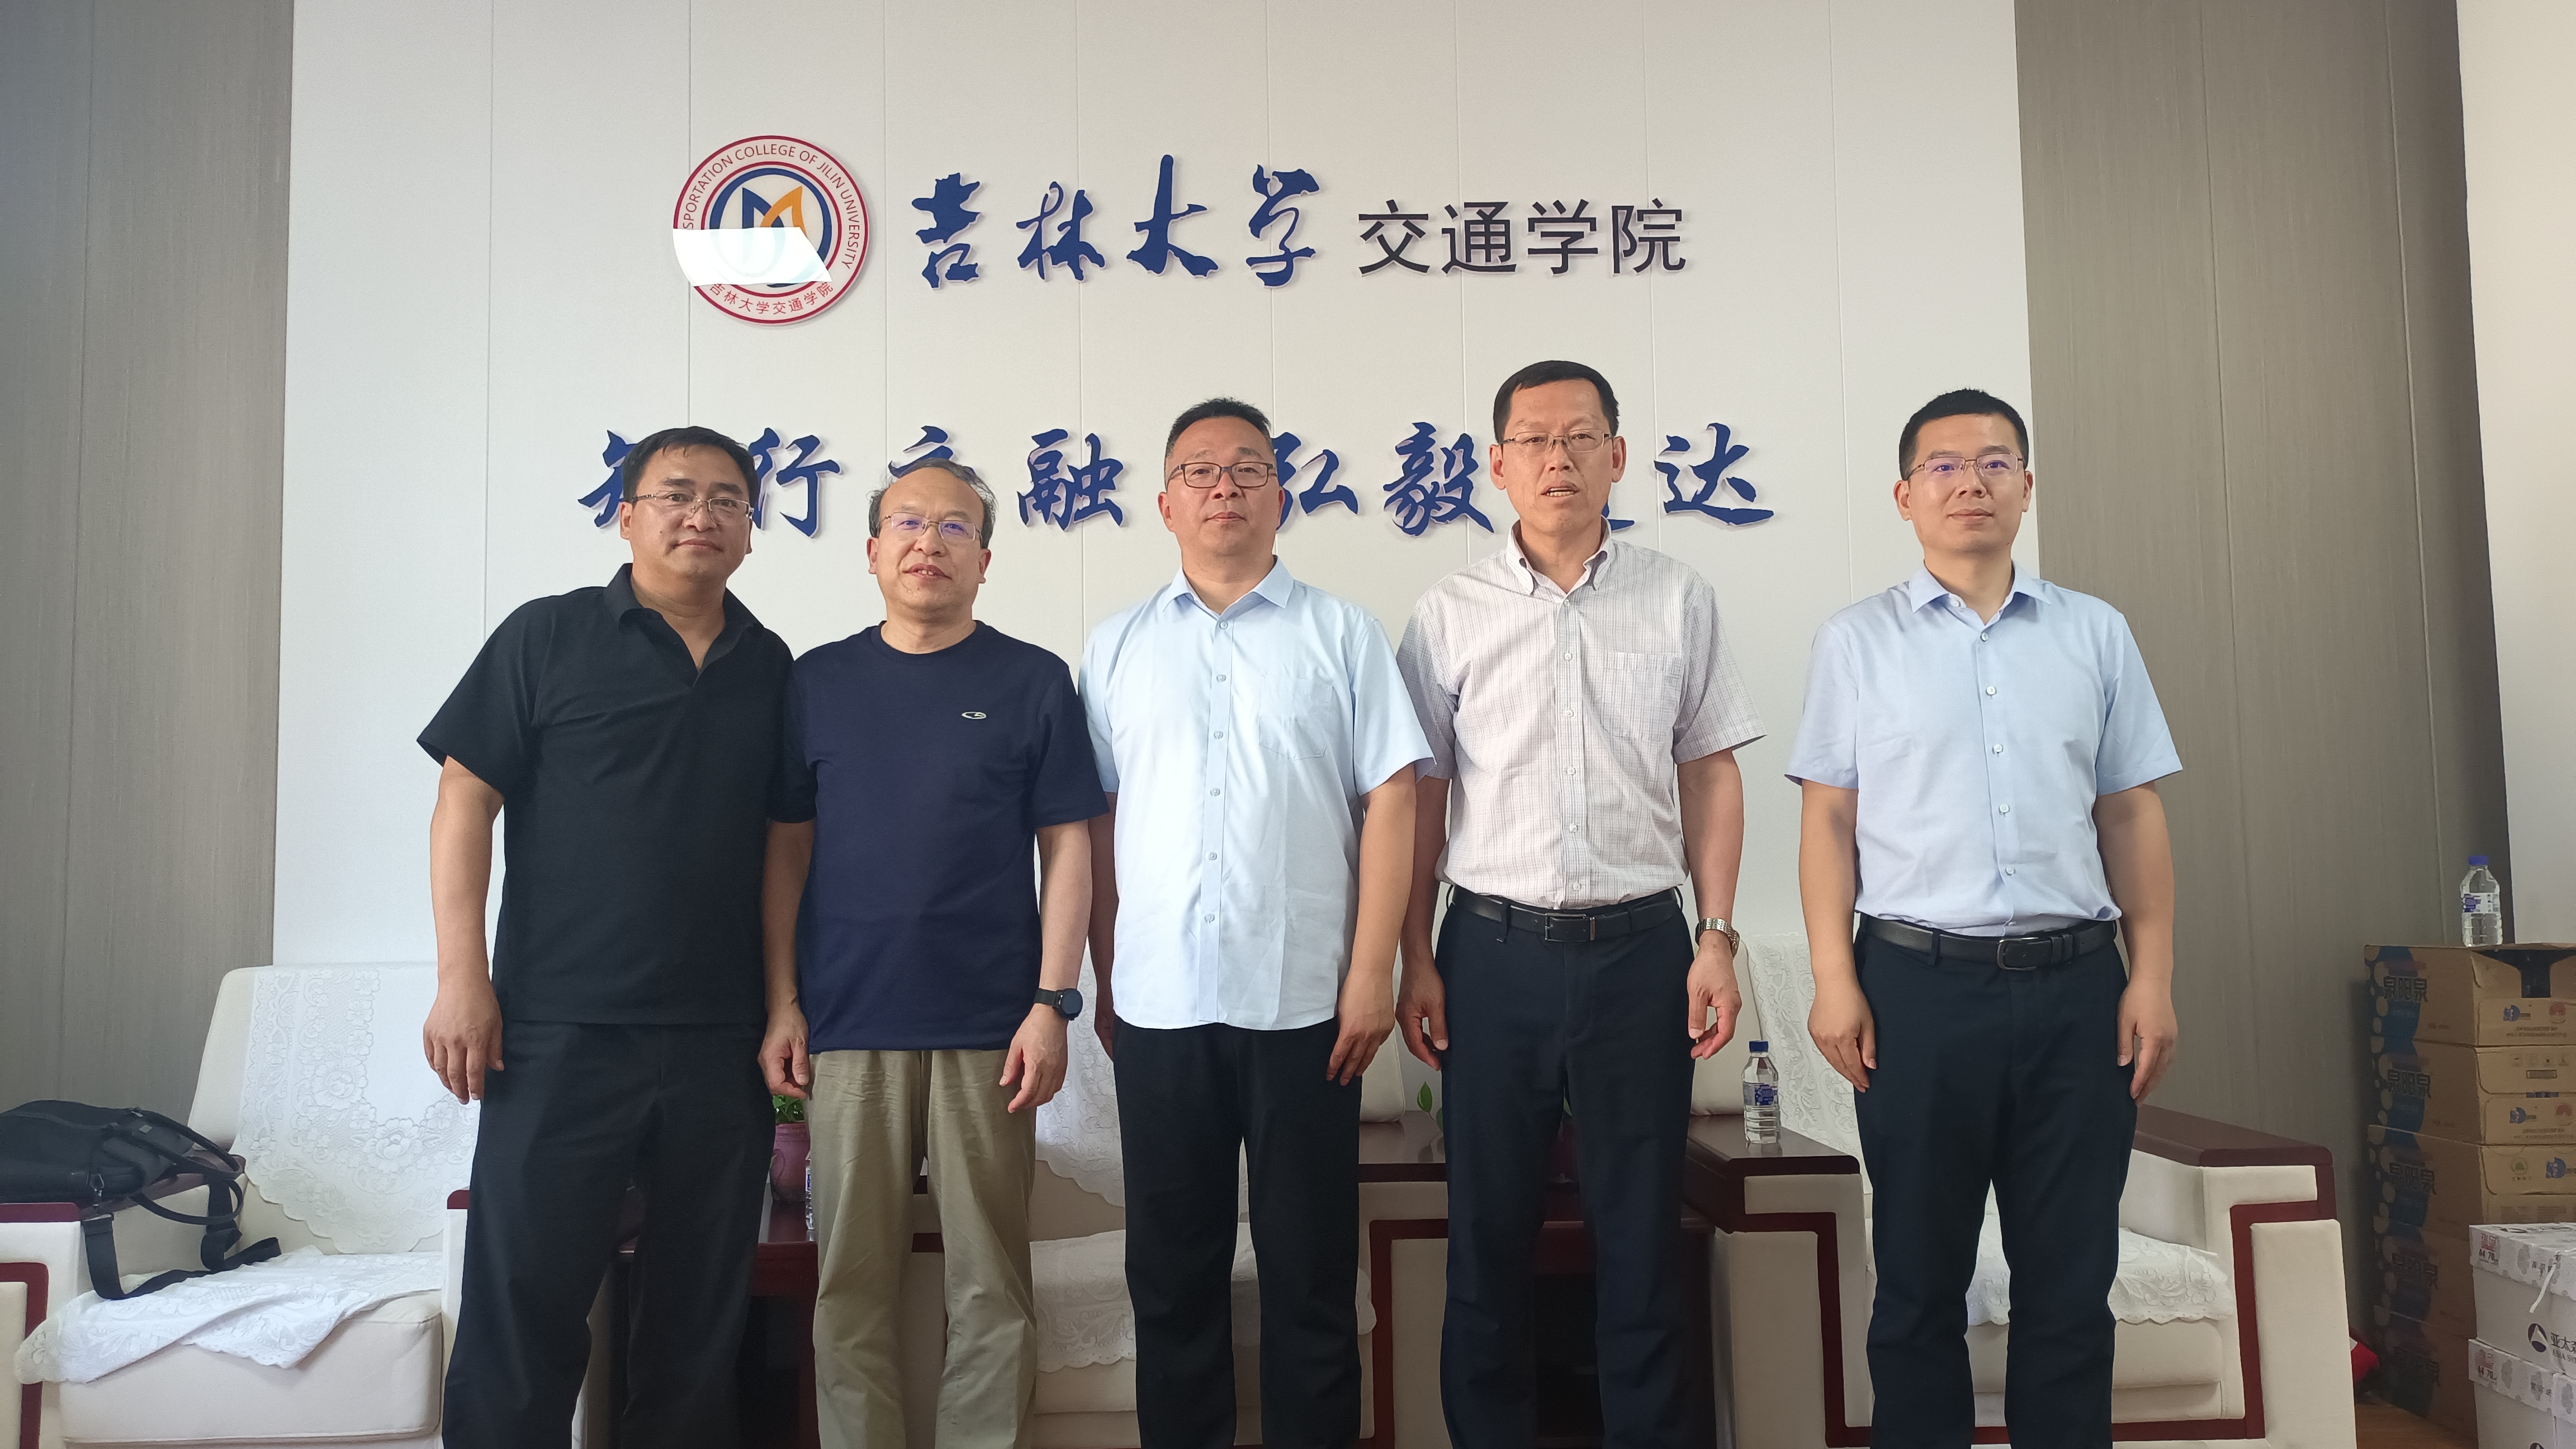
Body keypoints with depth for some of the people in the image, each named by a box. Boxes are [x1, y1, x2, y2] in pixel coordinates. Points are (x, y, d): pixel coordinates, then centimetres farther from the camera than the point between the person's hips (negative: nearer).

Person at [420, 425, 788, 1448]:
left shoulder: (769, 666, 11)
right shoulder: (548, 637, 2)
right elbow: (465, 800, -2)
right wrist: (463, 977, -9)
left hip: (723, 1042, 3)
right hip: (562, 1031, -3)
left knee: (703, 1307, 11)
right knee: (524, 1295, 1)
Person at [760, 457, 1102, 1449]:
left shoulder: (1032, 681, 4)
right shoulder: (819, 682, 9)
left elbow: (1066, 847, 2)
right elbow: (787, 849, 10)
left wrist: (1053, 1003, -6)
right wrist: (782, 1003, 3)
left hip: (989, 1028, -1)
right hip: (847, 1028, 2)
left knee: (990, 1288, 4)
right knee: (852, 1285, 7)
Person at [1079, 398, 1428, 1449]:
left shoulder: (1340, 634, 5)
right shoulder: (1117, 647, 10)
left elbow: (1390, 802, 0)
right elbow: (1097, 824, 10)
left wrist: (1372, 973, -7)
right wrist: (1104, 981, 6)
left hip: (1304, 1001, -2)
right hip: (1158, 1006, 2)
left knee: (1311, 1272, 7)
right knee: (1171, 1273, 11)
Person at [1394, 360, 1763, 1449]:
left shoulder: (1679, 601, 6)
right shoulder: (1449, 614, 3)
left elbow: (1710, 776, 8)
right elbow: (1420, 797, 5)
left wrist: (1716, 937, 1)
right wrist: (1418, 962, 0)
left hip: (1641, 948, 1)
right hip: (1494, 950, 0)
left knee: (1641, 1232, 8)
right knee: (1488, 1230, 9)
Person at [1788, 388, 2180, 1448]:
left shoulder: (2096, 634, 10)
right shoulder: (1857, 642, 5)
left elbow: (2131, 814, 10)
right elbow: (1829, 819, 2)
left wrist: (2152, 977, 3)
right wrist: (1834, 982, -5)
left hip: (2075, 985, 2)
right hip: (1920, 983, -1)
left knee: (2071, 1281, 9)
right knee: (1920, 1278, 9)